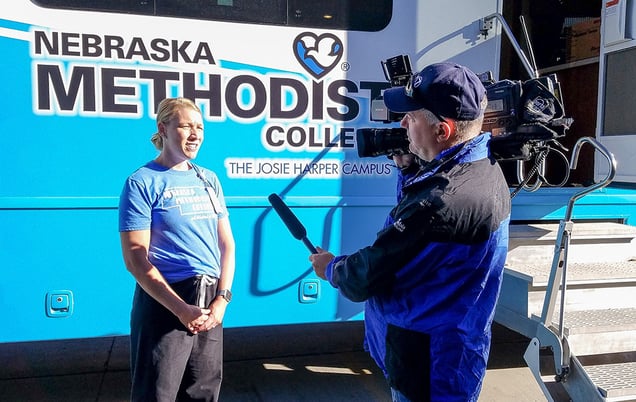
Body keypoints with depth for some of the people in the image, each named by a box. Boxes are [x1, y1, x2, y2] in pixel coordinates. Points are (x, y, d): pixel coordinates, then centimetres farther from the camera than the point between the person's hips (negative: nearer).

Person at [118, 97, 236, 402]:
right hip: (165, 304, -5)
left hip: (210, 303, 6)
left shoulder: (208, 179, 9)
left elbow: (226, 243, 9)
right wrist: (182, 309, -16)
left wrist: (222, 298, -3)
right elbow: (136, 258, -12)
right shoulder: (142, 183, -8)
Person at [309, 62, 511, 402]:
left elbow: (362, 280, -25)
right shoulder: (483, 167, -1)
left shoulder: (442, 201, -34)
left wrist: (330, 268, -4)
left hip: (428, 369, -9)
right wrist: (409, 170, 0)